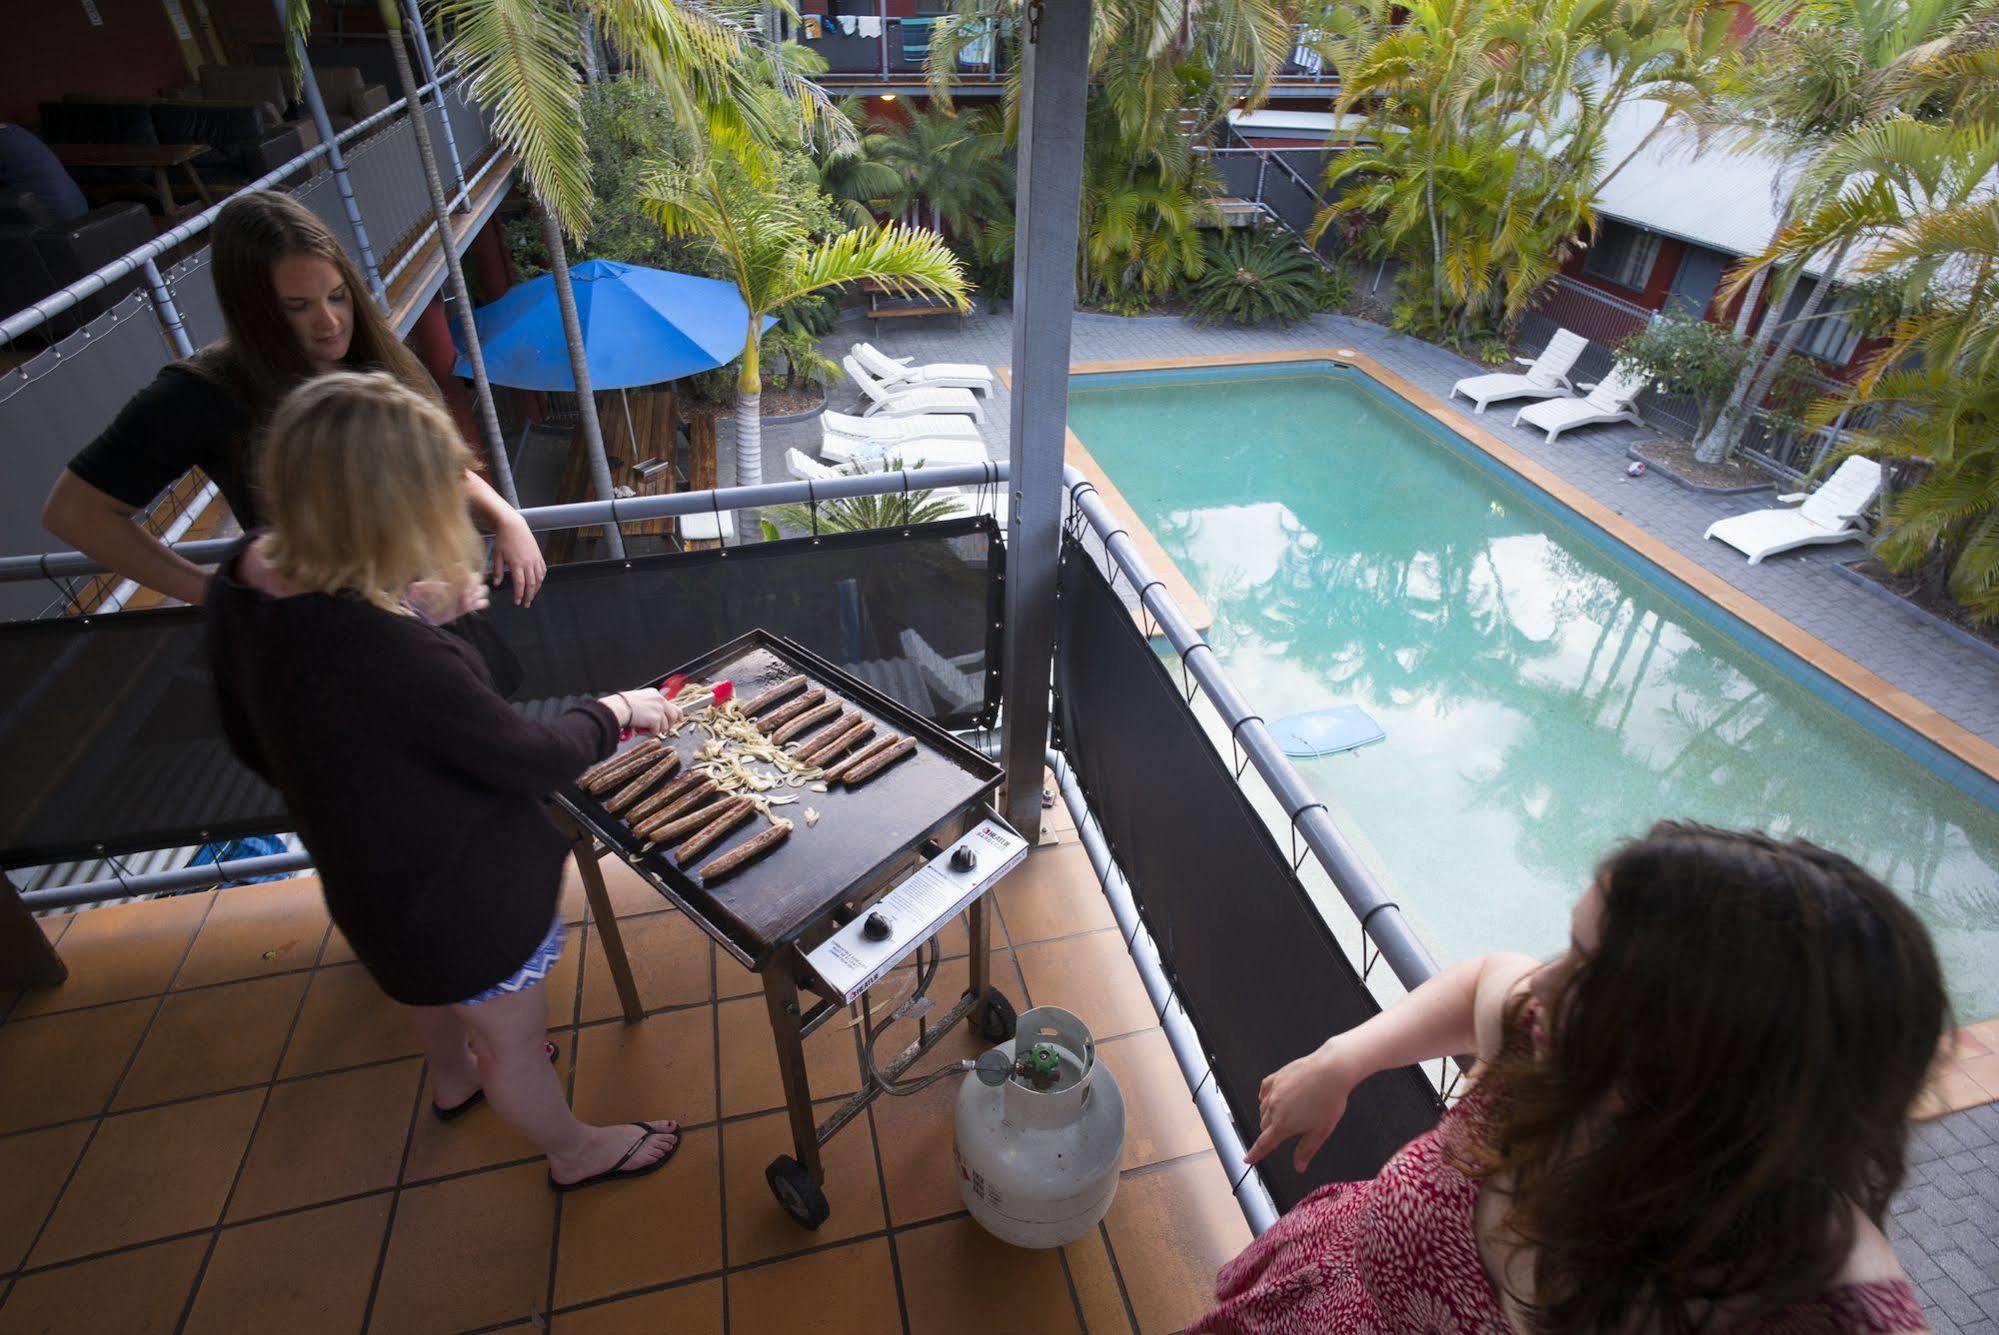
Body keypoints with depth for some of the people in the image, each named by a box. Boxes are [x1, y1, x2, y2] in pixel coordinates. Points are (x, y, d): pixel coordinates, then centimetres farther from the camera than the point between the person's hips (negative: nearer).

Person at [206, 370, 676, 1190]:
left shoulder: (242, 582, -14)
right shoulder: (390, 655, -41)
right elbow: (533, 761, -28)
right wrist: (615, 711, -8)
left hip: (369, 870, 8)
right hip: (467, 893, -8)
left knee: (436, 986, 38)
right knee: (513, 1035, 21)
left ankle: (455, 1078, 69)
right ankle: (575, 1152, 50)